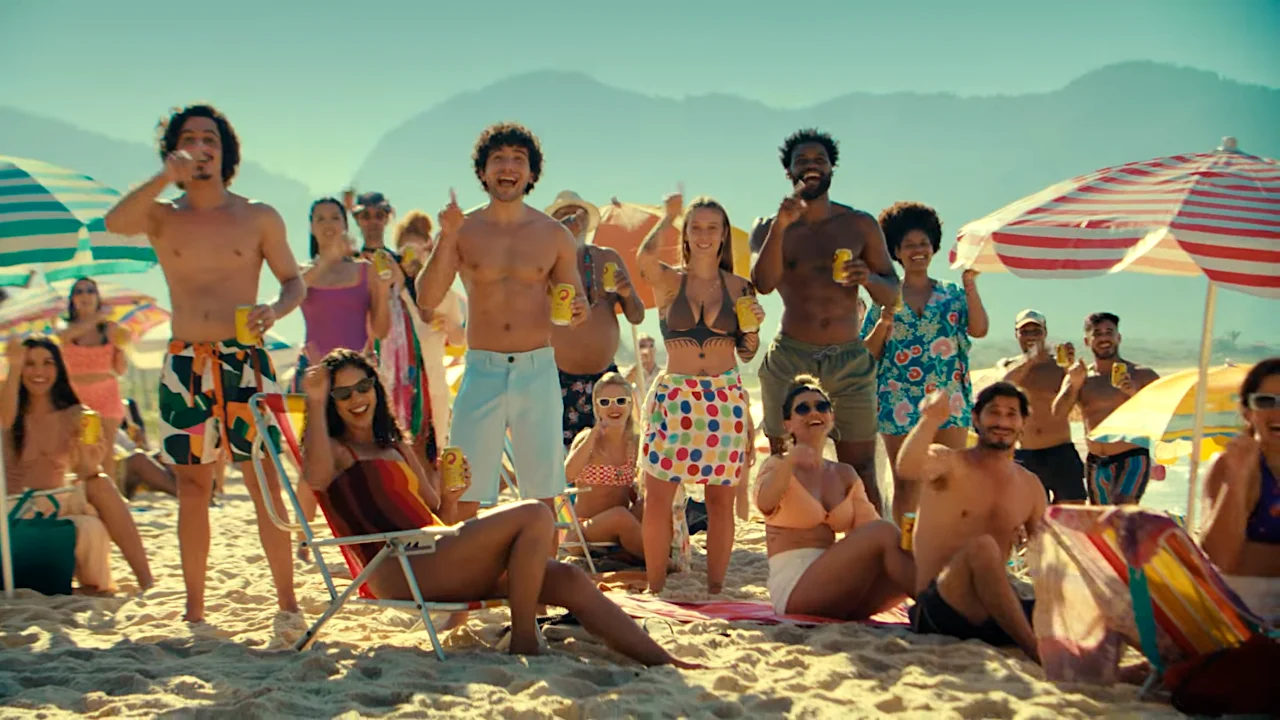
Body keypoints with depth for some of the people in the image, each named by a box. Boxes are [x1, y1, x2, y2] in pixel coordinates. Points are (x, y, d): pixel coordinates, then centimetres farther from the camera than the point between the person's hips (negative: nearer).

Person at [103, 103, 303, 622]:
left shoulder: (259, 218, 7)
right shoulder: (161, 216, 8)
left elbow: (294, 281, 9)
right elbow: (115, 224, -14)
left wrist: (274, 310, -12)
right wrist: (165, 177, -24)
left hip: (245, 360, -1)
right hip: (185, 364, 1)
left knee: (265, 484, -4)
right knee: (192, 488, 5)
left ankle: (287, 602, 2)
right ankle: (194, 608, 13)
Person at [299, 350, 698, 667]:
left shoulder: (396, 447, 28)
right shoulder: (335, 449, 6)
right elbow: (316, 477, -21)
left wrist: (450, 497, 7)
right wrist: (315, 403, -22)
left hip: (435, 558, 8)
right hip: (398, 570, -8)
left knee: (569, 580, -8)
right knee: (535, 515, -23)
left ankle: (661, 662, -7)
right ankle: (524, 639, -17)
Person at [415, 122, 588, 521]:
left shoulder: (553, 234, 7)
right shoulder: (463, 230, 4)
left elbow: (576, 302, 12)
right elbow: (426, 299, -5)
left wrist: (579, 312, -11)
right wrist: (446, 239, -15)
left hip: (538, 371, 1)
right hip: (482, 371, -1)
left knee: (544, 495, 4)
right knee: (464, 496, -4)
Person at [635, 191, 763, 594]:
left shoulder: (737, 287, 9)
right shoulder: (668, 281, 3)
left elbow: (746, 354, 15)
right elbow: (645, 257, -22)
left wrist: (754, 325, -6)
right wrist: (669, 216, -4)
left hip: (726, 399, 2)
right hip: (675, 397, -2)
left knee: (721, 500, 4)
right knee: (658, 498, -4)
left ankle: (715, 589, 13)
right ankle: (654, 590, 5)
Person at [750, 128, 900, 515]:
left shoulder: (860, 225, 9)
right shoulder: (769, 228, 6)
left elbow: (892, 295, 8)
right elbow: (763, 283, -13)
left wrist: (869, 278, -14)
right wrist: (781, 225, -22)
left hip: (851, 360, 1)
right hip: (790, 360, 0)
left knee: (861, 473, 0)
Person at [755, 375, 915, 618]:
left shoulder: (845, 475, 20)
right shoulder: (778, 466, 3)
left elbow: (868, 522, 5)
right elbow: (764, 503, -21)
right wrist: (788, 461, -40)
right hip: (793, 588, -6)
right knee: (885, 533, -24)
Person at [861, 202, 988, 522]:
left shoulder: (952, 294, 11)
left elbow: (979, 329, -5)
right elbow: (867, 353, 6)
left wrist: (970, 284, -9)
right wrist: (884, 322, -10)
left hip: (949, 399, 0)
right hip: (900, 400, 0)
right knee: (905, 484, 2)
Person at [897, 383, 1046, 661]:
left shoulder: (1030, 486, 18)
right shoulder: (949, 463, 3)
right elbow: (908, 466, -22)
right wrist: (930, 420, -39)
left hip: (996, 611, 4)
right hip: (937, 608, -4)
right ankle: (1034, 649, -36)